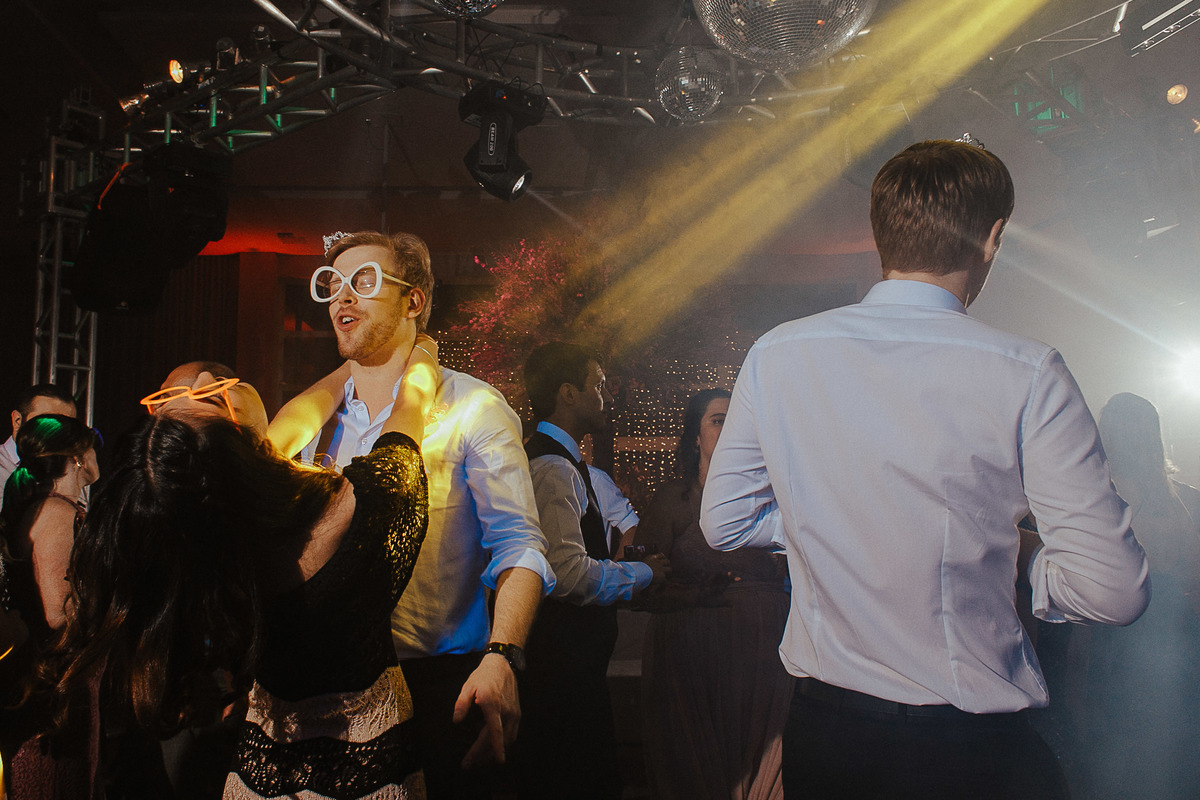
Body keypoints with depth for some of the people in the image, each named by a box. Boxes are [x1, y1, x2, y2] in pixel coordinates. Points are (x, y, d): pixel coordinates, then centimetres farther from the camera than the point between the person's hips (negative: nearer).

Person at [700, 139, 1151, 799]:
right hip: (970, 745, -3)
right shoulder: (1026, 374, -17)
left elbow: (723, 521, 2)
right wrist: (1010, 557, 3)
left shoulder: (776, 355, -7)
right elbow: (1113, 589, -15)